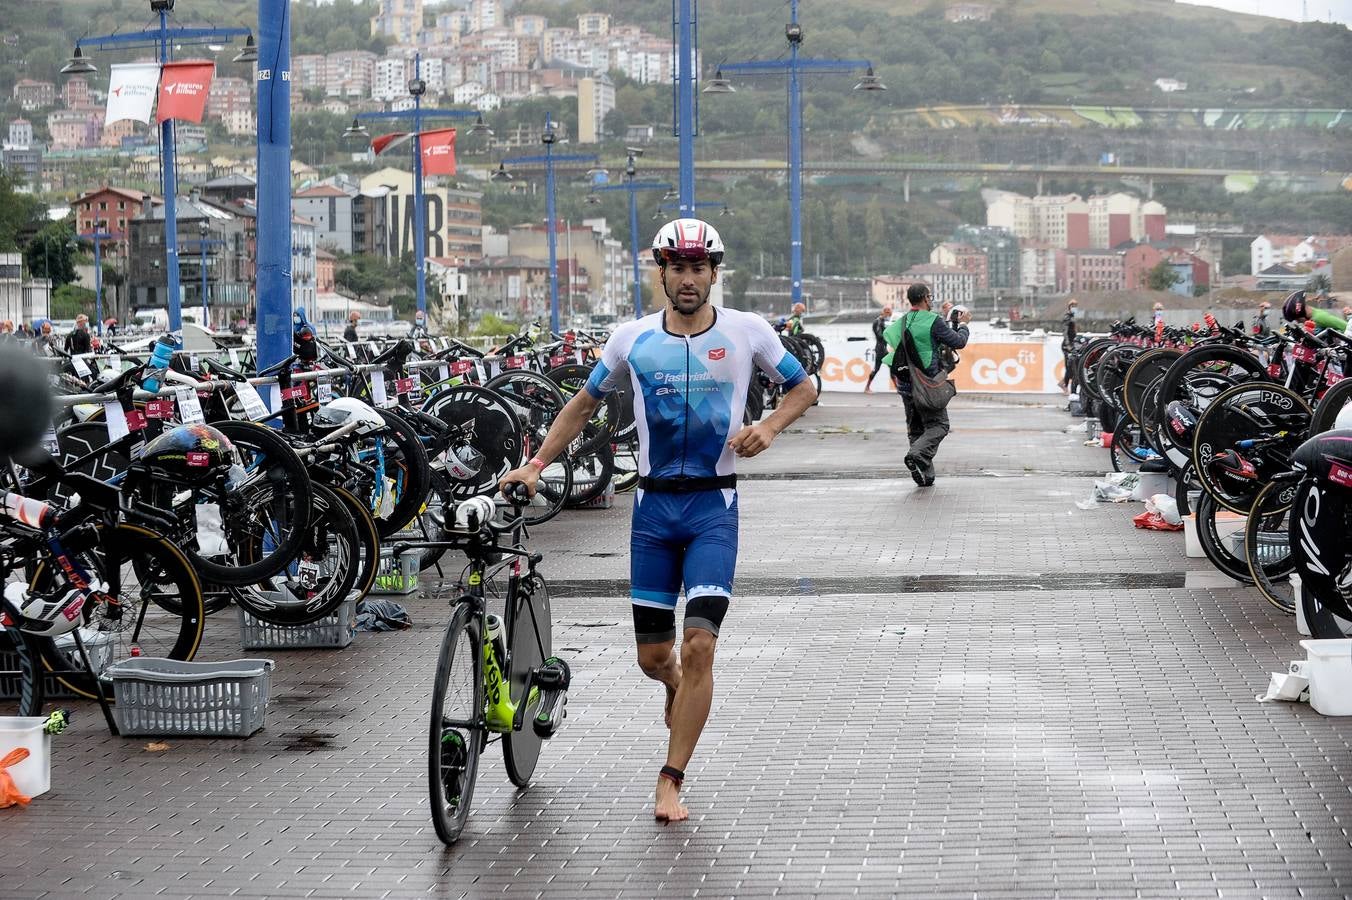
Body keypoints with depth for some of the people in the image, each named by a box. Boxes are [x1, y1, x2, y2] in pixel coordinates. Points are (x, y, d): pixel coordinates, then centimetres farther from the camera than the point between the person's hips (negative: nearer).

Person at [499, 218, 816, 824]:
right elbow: (585, 403, 14)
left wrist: (769, 427, -10)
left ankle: (670, 783, -5)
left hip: (714, 506, -2)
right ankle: (681, 693, 44)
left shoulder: (746, 332, -3)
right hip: (654, 506, 2)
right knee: (653, 656, 6)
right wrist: (534, 465, 6)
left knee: (698, 646, -14)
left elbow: (803, 387, 10)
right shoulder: (633, 339, 1)